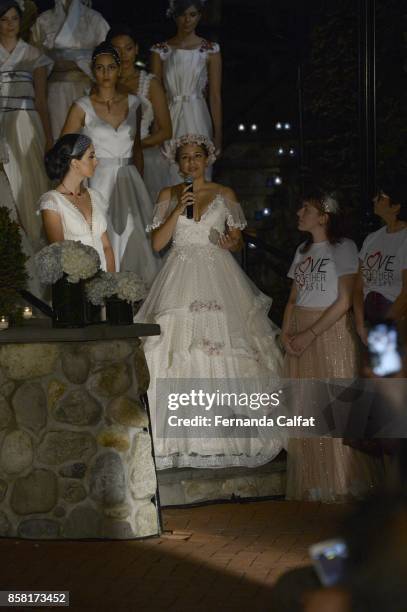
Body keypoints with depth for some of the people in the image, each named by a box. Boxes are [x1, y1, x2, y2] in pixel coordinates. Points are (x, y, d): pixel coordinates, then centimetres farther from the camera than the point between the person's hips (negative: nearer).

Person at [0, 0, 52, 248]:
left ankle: (34, 242, 1)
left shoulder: (33, 55, 10)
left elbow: (41, 100, 8)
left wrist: (49, 137, 2)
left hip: (27, 126, 0)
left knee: (29, 182, -4)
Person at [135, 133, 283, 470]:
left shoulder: (225, 195, 10)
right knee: (179, 352, -10)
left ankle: (229, 438, -3)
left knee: (226, 354, -7)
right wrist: (179, 208, -7)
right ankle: (183, 440, -9)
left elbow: (238, 240, 14)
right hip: (181, 278, 0)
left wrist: (231, 243, -9)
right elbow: (157, 243, 2)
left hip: (219, 279, 0)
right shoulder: (169, 195, 11)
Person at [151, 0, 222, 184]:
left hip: (198, 121, -1)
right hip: (169, 120, 1)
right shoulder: (161, 50, 5)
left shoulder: (210, 50, 2)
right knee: (170, 177, 1)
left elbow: (215, 96, 1)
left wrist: (217, 135, -3)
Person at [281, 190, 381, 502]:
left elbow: (344, 301, -11)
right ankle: (312, 483, 11)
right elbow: (294, 298, 15)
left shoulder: (343, 247, -4)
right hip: (300, 335, 6)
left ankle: (343, 483, 1)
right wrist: (286, 332, -1)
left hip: (330, 331, -6)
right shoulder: (303, 250, 16)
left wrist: (310, 334, -15)